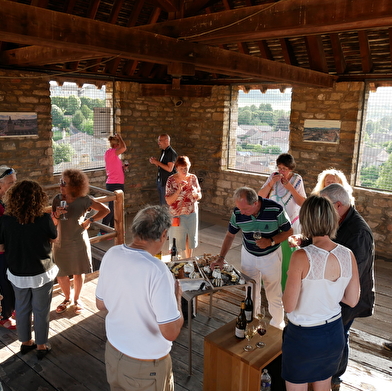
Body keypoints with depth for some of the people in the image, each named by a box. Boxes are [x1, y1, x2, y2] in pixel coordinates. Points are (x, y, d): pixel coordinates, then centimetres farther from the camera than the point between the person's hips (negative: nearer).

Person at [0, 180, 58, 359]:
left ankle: (25, 342, 41)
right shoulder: (45, 219, -22)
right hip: (42, 273, -2)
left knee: (22, 309, 23)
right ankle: (41, 346, 31)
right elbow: (53, 237, -3)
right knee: (41, 310, 16)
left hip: (17, 274, 3)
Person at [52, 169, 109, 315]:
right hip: (60, 243, 3)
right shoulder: (57, 199, -6)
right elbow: (53, 223, -1)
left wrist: (90, 221, -11)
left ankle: (76, 299, 38)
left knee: (78, 273, 14)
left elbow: (105, 210, -7)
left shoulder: (83, 200, -14)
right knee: (60, 275, 11)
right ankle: (67, 299, 38)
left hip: (79, 243, -2)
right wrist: (57, 215, -22)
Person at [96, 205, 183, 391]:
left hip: (113, 351, 6)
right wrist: (177, 296, -12)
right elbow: (171, 332, -26)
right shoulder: (157, 270, -31)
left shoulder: (111, 255, -11)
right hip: (146, 364, -5)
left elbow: (100, 304, 3)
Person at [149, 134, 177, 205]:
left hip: (167, 183, -9)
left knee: (166, 204, -6)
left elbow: (169, 169, -22)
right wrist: (154, 162, 3)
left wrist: (157, 162, -16)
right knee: (162, 203, 14)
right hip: (160, 181, 9)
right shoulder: (163, 151, 13)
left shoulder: (171, 153, -15)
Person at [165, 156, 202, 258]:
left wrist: (196, 195, -17)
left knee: (190, 238, 19)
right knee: (177, 241, 7)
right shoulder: (171, 180, -13)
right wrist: (179, 190, -28)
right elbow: (169, 201, -17)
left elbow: (199, 195, 6)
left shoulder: (193, 178, -2)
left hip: (192, 213, 4)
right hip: (177, 215, -4)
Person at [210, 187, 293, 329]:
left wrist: (271, 241, -28)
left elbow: (288, 231, -12)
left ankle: (278, 325, 35)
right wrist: (221, 258, -10)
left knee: (274, 295, 11)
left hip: (271, 255, -2)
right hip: (248, 255, 2)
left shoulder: (275, 209, -26)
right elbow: (230, 235, -3)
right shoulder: (237, 212, -17)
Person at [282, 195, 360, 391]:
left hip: (303, 337, -4)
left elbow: (289, 306, -20)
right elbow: (352, 300, 0)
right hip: (334, 334, 5)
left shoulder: (302, 257, -27)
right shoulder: (348, 255, -11)